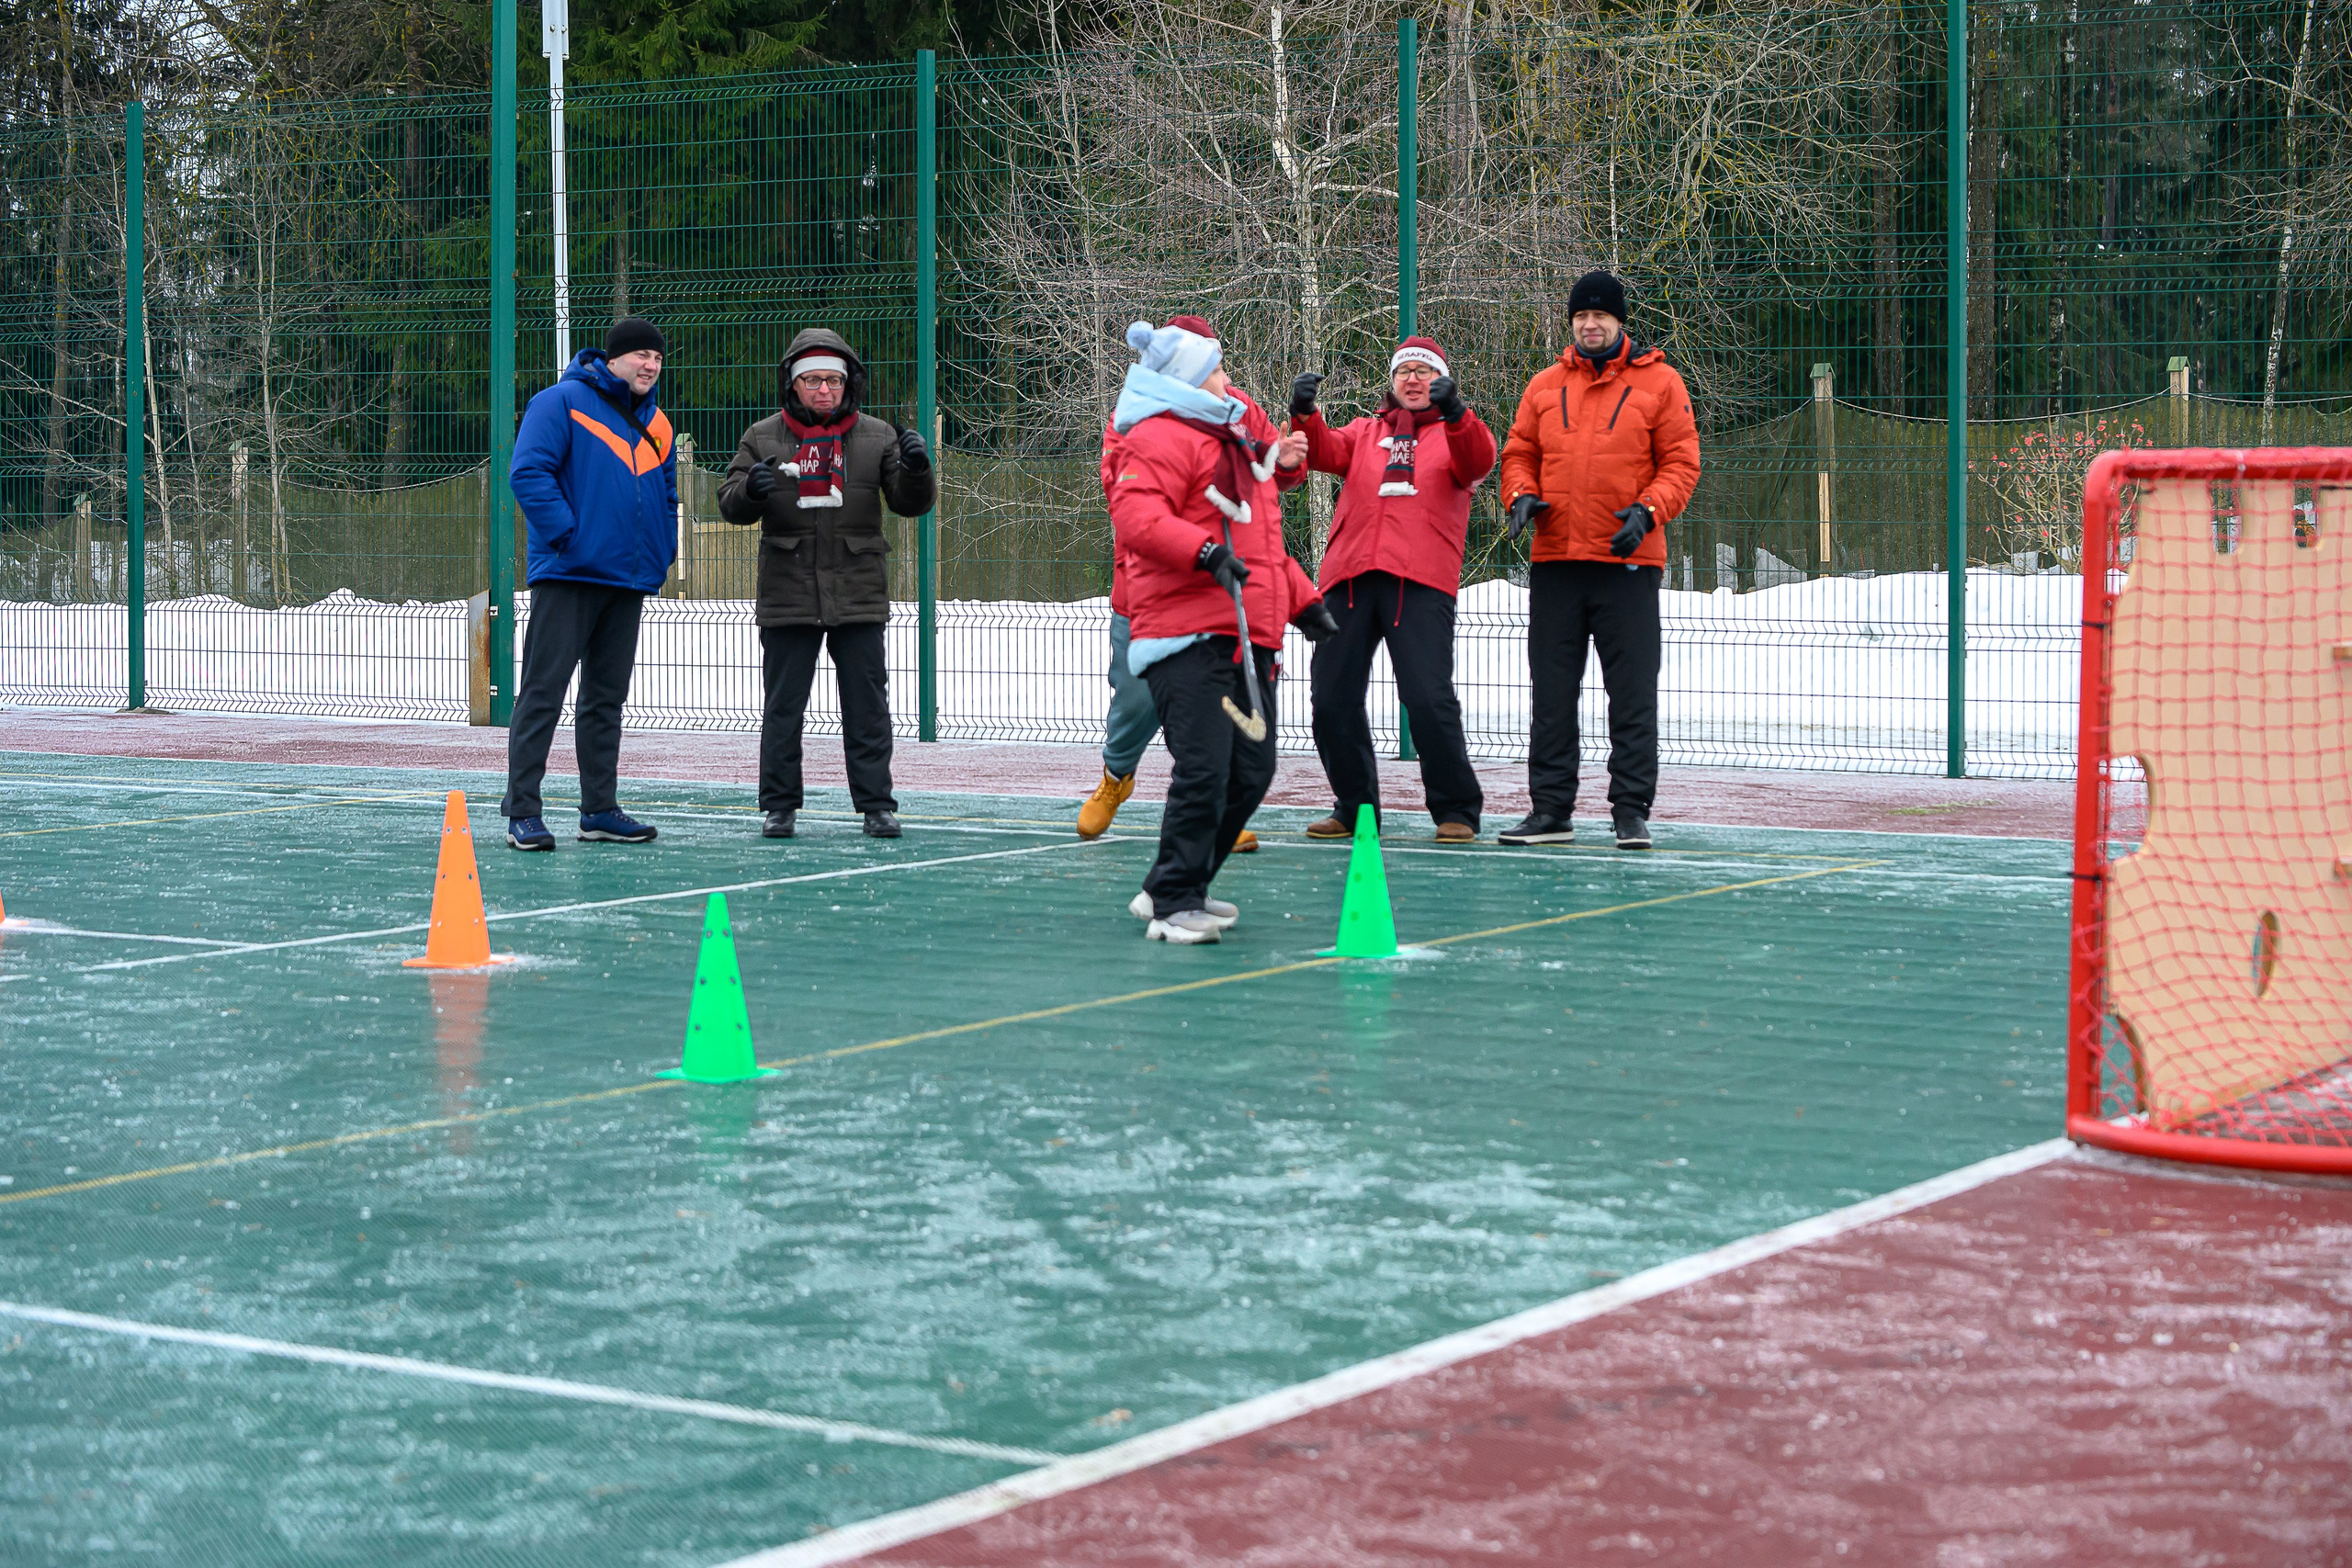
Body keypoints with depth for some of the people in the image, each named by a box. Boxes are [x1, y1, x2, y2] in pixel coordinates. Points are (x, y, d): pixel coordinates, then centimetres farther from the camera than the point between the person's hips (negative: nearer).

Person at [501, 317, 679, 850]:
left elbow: (667, 498, 24)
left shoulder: (656, 424, 16)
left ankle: (600, 809, 17)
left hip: (628, 582, 7)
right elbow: (528, 472, -14)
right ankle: (523, 812, -6)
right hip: (567, 576, -7)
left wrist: (662, 556, 10)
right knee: (543, 692, -7)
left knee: (607, 697, 11)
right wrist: (566, 535, -18)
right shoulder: (562, 402, -6)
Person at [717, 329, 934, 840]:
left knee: (867, 707, 4)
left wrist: (916, 471, -19)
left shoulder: (877, 437, 5)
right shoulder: (764, 438, 5)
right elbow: (730, 505, 4)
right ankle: (779, 806, 12)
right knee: (783, 707, 5)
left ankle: (876, 804, 10)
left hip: (858, 595, 0)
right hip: (787, 595, 0)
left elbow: (910, 503, 3)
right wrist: (750, 489, -19)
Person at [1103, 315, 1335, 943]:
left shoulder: (1237, 436, 24)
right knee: (1205, 768, -16)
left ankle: (1176, 891, 20)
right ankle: (1173, 905, -8)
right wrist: (1205, 553, -33)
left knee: (1251, 771, 10)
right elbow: (1135, 517, -23)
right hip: (1188, 637, -10)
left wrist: (1302, 599, 30)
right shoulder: (1162, 437, -8)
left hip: (1247, 638, 10)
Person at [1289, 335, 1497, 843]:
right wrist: (1304, 414, -16)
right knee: (1333, 698, 2)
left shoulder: (1455, 431, 15)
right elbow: (1325, 452, 5)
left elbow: (1478, 462, -7)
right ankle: (1355, 806, 17)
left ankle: (1456, 809, -1)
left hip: (1421, 578, -4)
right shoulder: (1366, 432, 24)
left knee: (1428, 697, -14)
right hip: (1351, 573, 4)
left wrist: (1454, 411, -26)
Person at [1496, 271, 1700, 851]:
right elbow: (1519, 452, 16)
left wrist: (1648, 510, -15)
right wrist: (1521, 495, -5)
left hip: (1628, 561, -3)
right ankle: (1550, 811, 11)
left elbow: (1681, 463, 1)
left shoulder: (1659, 383, 4)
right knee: (1552, 694, 5)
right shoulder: (1545, 386, 13)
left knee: (1632, 694, -2)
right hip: (1555, 560, 3)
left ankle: (1631, 811, 3)